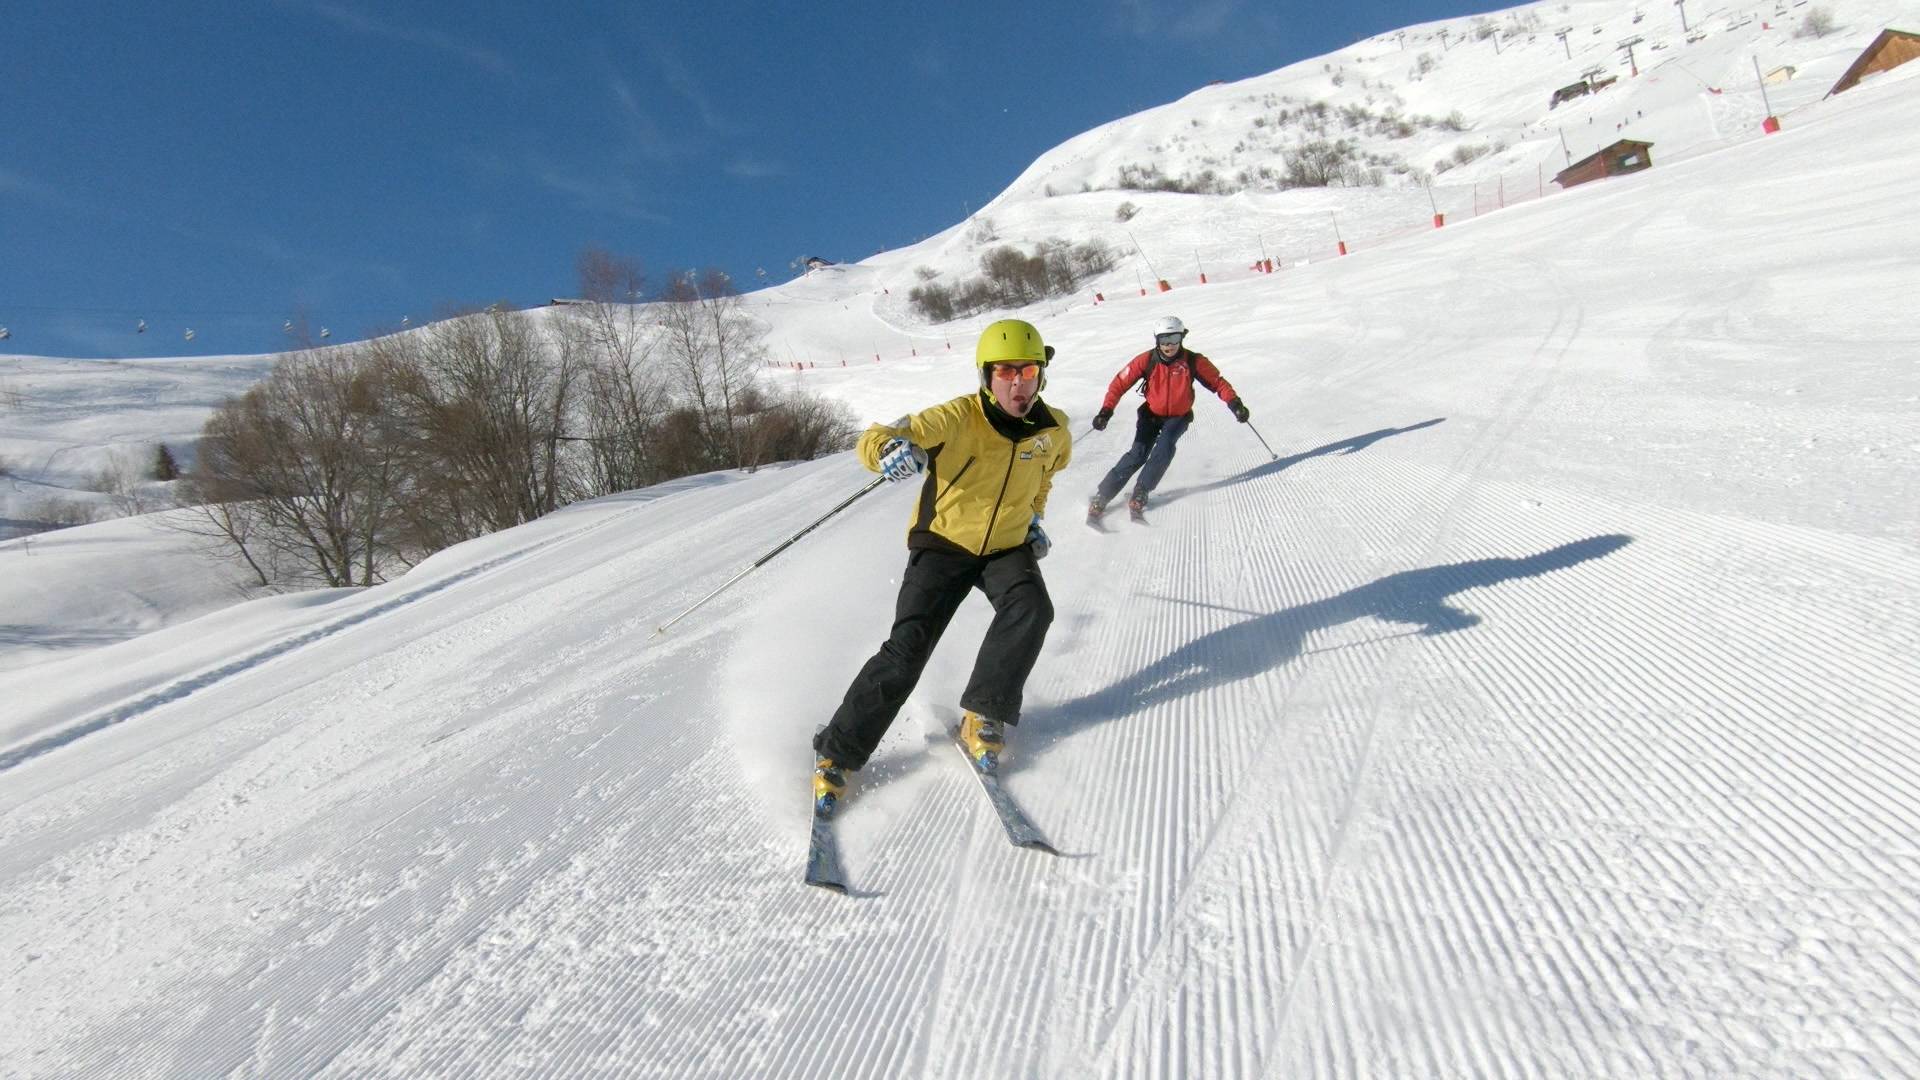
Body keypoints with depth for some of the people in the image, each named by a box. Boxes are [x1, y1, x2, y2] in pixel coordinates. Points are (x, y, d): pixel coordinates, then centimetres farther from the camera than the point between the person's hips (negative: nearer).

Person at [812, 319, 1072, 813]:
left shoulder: (1054, 430, -6)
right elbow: (874, 439, -29)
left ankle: (982, 717, -12)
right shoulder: (959, 418, -21)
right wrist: (890, 446, -52)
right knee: (906, 649, -13)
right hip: (943, 545, -3)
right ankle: (836, 752, 1)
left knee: (1031, 608, -28)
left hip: (1007, 547, 4)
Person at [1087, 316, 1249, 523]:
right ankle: (1100, 499, -14)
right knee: (1138, 454, -17)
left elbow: (1218, 382, -8)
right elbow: (1120, 383, -13)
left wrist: (1235, 403, -23)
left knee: (1164, 448, -27)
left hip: (1179, 417, 1)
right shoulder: (1147, 360, -16)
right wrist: (1105, 411, -23)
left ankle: (1139, 496, -22)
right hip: (1151, 414, -1)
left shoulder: (1193, 361, -15)